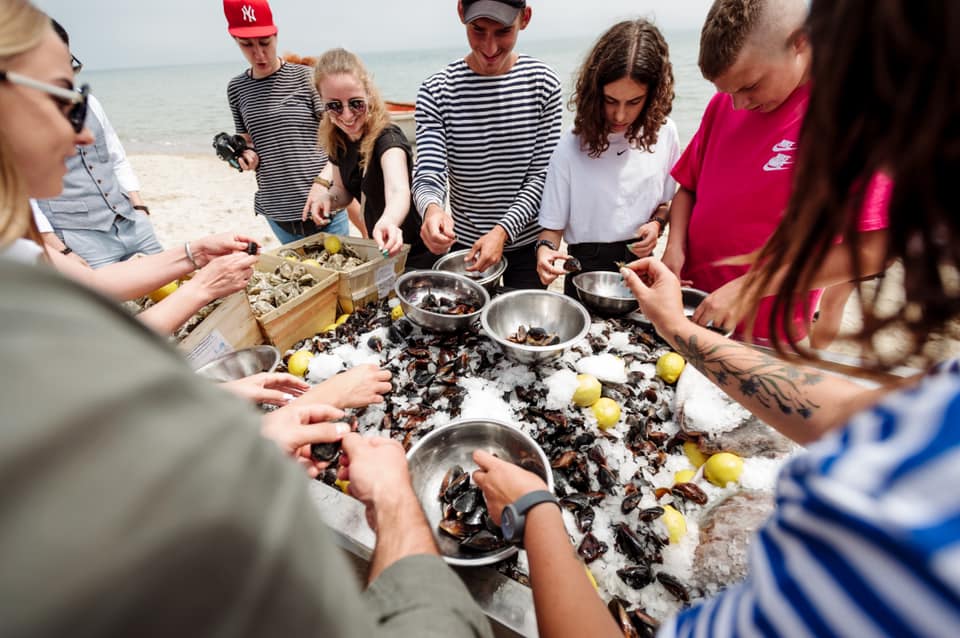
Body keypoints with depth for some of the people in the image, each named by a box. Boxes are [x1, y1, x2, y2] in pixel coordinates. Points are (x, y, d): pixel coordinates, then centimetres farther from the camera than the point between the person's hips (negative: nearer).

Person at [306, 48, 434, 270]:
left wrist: (388, 222, -68)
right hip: (379, 251, 7)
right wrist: (327, 197, -14)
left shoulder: (387, 138, -27)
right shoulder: (337, 140, -6)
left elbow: (399, 191, -47)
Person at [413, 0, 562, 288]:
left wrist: (504, 230, -21)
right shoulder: (436, 91, -9)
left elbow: (542, 175, -8)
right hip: (465, 244, 0)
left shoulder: (543, 83, -7)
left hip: (527, 244, 0)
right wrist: (431, 208, -38)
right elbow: (428, 175, -14)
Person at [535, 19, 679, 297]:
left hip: (639, 263, 3)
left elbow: (665, 201, 8)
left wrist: (656, 223, -11)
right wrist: (545, 249, -30)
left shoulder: (665, 133, -6)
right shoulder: (571, 147, -16)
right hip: (586, 267, -3)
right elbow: (553, 224, -11)